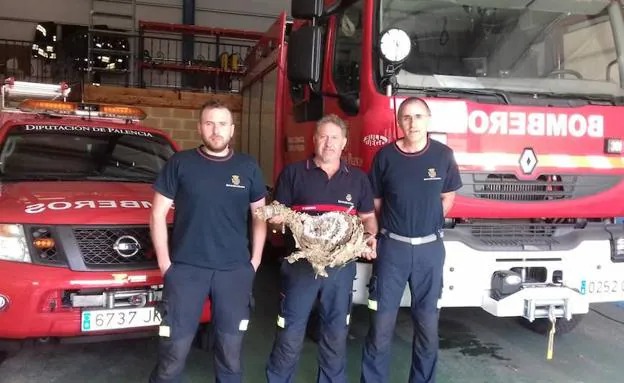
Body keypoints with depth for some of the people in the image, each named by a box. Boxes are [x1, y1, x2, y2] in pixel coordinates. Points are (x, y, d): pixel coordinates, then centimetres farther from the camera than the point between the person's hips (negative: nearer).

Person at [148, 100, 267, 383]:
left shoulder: (248, 167, 6)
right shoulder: (180, 163, 1)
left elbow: (259, 215, 13)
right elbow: (158, 213, 3)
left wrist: (255, 260, 7)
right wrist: (164, 261, -2)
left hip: (235, 271, 2)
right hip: (186, 269, -1)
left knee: (231, 348, 12)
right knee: (174, 348, 4)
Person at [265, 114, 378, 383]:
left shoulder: (358, 179, 10)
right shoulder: (293, 173, 3)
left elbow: (368, 217, 13)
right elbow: (276, 215, 3)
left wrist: (370, 237, -6)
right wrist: (276, 217, -20)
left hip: (342, 265, 2)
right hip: (301, 263, -2)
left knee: (336, 332, 14)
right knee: (290, 331, 4)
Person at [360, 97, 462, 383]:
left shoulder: (443, 155, -1)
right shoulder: (385, 155, -4)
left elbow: (448, 197, 13)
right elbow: (374, 202, 4)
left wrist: (430, 223, 7)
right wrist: (375, 235, -2)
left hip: (430, 248, 2)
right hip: (392, 247, -1)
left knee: (427, 322, 10)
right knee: (382, 321, 2)